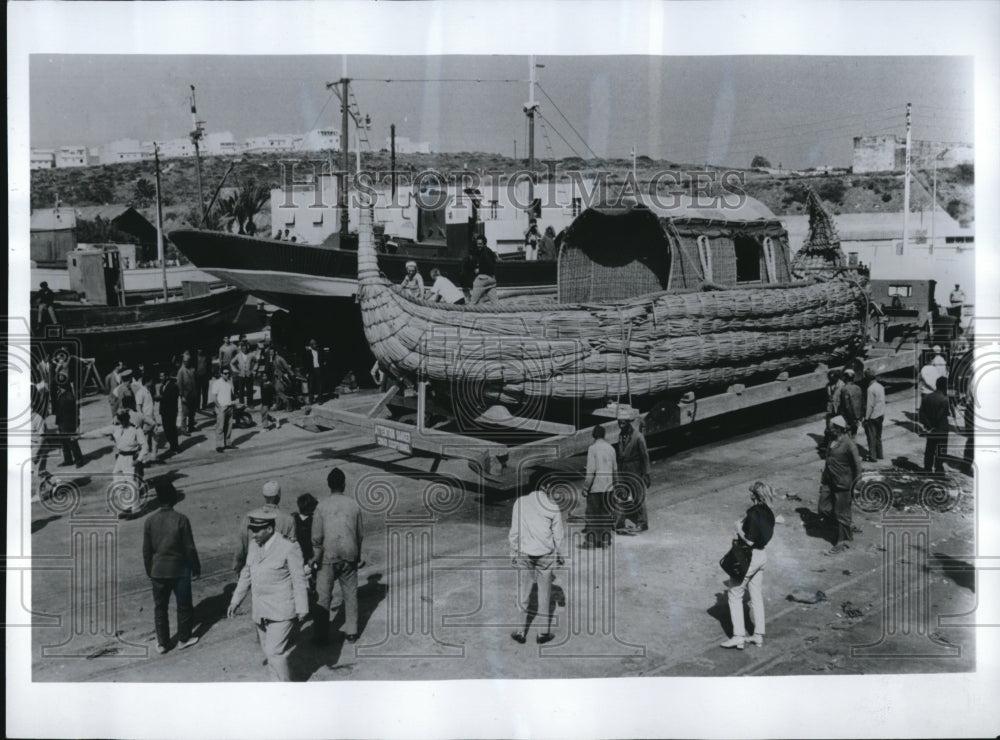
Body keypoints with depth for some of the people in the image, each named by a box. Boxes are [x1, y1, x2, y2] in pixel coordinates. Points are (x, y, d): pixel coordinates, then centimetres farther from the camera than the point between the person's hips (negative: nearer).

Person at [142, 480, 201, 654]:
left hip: (158, 570, 3)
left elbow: (146, 550, 1)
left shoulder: (150, 522, -7)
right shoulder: (181, 520, -15)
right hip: (179, 569, -2)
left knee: (160, 607, 15)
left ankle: (162, 643, 21)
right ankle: (183, 639, 24)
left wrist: (149, 571, 14)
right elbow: (190, 548, -11)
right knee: (184, 605, 14)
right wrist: (196, 568, 1)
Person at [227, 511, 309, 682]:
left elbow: (299, 580, -11)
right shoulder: (254, 545, 5)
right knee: (268, 652, 14)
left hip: (281, 612, -7)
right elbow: (246, 573, 15)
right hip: (260, 613, 7)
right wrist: (235, 601, 13)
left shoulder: (289, 548, -15)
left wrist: (302, 610, -9)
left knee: (275, 652, -9)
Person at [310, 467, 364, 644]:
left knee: (323, 597, 7)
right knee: (350, 594, 13)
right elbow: (360, 534, 6)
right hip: (349, 556, 2)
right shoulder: (354, 505, -2)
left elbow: (317, 536, -9)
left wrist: (316, 557, 3)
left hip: (328, 557, -2)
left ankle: (321, 635, 11)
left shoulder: (322, 506, -9)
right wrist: (358, 555, 19)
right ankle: (351, 632, 18)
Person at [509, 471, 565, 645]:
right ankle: (544, 632, 16)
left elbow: (514, 531, -1)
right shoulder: (552, 505, -7)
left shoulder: (520, 503, -4)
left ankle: (522, 631, 13)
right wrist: (559, 554, 12)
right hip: (546, 553, 0)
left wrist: (513, 552, 10)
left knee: (523, 592, 10)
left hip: (524, 553, 1)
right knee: (544, 593, 10)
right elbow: (558, 533, 0)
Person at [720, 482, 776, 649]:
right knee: (757, 596, 16)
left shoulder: (753, 513, -23)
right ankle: (758, 635, 21)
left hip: (749, 557, -8)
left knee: (735, 595, 3)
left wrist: (739, 528, -10)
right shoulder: (768, 513, 3)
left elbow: (749, 541, -24)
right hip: (762, 555, 8)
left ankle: (738, 637, 2)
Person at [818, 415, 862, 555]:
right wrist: (823, 479, 15)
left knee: (841, 514, 5)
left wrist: (853, 486, -9)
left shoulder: (849, 445, -20)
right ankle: (848, 527, 33)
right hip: (829, 482, 8)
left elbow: (857, 466, -14)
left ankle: (842, 542, 22)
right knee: (823, 509, 12)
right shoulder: (833, 440, 3)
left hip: (842, 485, -8)